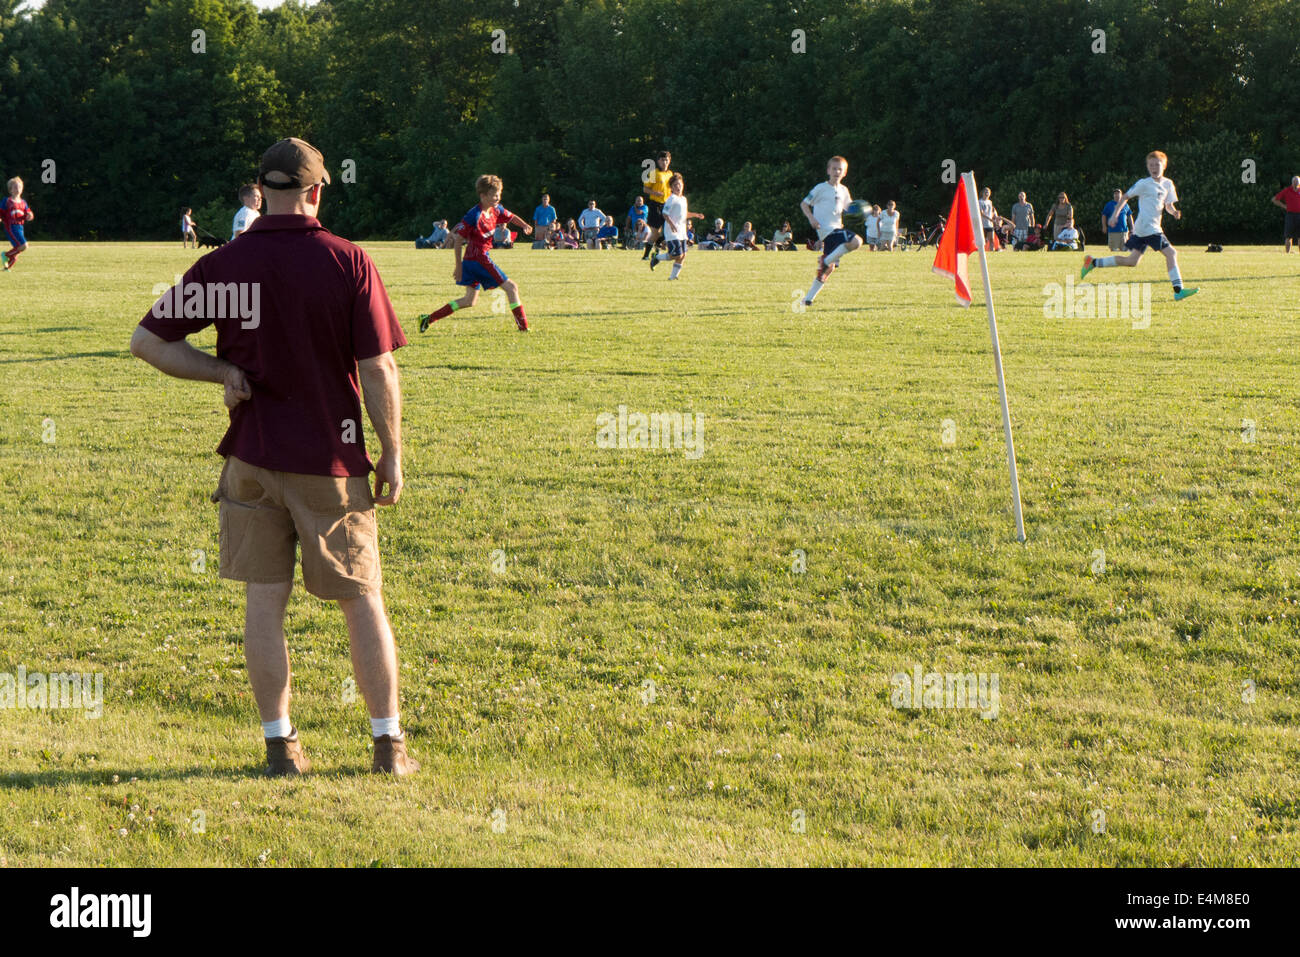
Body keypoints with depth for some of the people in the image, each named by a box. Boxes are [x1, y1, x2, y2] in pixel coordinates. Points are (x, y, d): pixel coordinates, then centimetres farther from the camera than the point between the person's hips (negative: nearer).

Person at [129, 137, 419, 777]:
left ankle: (280, 744, 9)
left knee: (264, 601, 7)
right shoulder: (348, 262, -9)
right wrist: (392, 455, -1)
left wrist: (222, 371, 0)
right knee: (362, 600, 9)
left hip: (252, 459, 1)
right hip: (332, 461, -1)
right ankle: (389, 744, 14)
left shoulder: (222, 266, -3)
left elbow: (147, 341, -1)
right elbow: (378, 370, -10)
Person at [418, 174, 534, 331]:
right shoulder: (474, 216, -19)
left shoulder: (496, 210, 6)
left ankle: (428, 318, 16)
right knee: (511, 287, -5)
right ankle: (523, 326, -1)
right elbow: (458, 240, -16)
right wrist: (459, 266, -14)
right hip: (479, 259, -10)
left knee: (469, 300, 14)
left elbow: (511, 217, 25)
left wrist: (524, 225, 3)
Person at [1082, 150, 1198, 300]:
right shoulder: (1144, 184, -6)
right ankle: (1178, 290, -13)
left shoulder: (1168, 184, 13)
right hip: (1147, 227, -8)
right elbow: (1126, 197, 1)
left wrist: (1174, 212, -4)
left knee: (1131, 261, 12)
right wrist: (1115, 214, -3)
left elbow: (1168, 206, 17)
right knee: (1171, 253, -13)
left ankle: (1093, 262, 19)